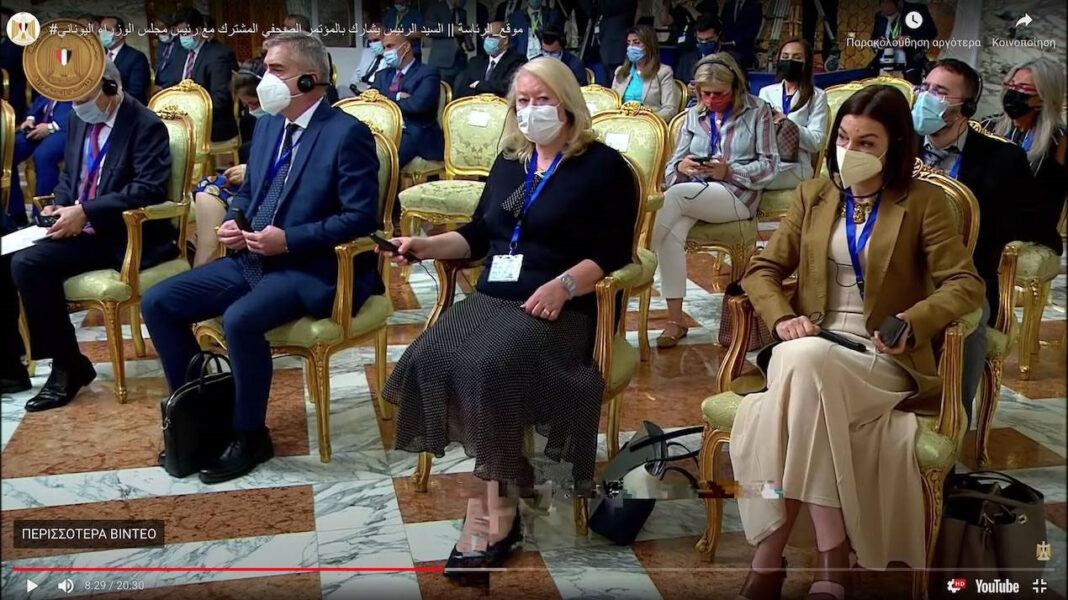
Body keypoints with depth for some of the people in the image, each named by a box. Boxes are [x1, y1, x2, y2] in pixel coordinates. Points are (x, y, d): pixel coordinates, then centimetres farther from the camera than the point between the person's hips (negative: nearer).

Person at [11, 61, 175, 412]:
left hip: (124, 237, -6)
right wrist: (62, 205, 1)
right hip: (82, 228, 7)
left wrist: (86, 211, -24)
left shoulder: (146, 126, -11)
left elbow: (150, 189, -21)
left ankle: (69, 365, -8)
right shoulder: (78, 120, 13)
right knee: (22, 263, -19)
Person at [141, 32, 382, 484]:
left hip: (310, 267, -8)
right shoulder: (267, 125, 13)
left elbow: (362, 217, -17)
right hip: (251, 259, 8)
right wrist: (233, 222, 1)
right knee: (158, 303, -2)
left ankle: (250, 435, -10)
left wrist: (289, 239, -21)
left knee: (240, 320, -33)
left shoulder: (348, 133, -12)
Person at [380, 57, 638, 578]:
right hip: (491, 299, 6)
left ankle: (492, 510, -20)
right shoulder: (508, 162, 22)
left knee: (488, 368, -34)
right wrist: (427, 246, 8)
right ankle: (498, 500, -21)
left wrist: (564, 285, -22)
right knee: (429, 360, -24)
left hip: (560, 310, -6)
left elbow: (612, 254, -6)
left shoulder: (603, 166, 3)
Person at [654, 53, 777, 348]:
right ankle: (675, 320, -29)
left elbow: (769, 165, 0)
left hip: (737, 194, -3)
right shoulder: (694, 115, 17)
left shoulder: (758, 111, 6)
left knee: (674, 196, -33)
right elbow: (672, 167, 13)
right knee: (672, 232, -31)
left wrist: (729, 171, -15)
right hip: (691, 195, 3)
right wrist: (682, 166, -12)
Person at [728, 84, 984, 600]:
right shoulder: (814, 195, 16)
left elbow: (966, 285, -1)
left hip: (885, 360, -3)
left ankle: (771, 554, -31)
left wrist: (914, 321, -20)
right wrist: (782, 317, -8)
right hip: (810, 351, 3)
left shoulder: (924, 201, 6)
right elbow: (762, 270, 13)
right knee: (798, 360, -35)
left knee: (805, 364, -36)